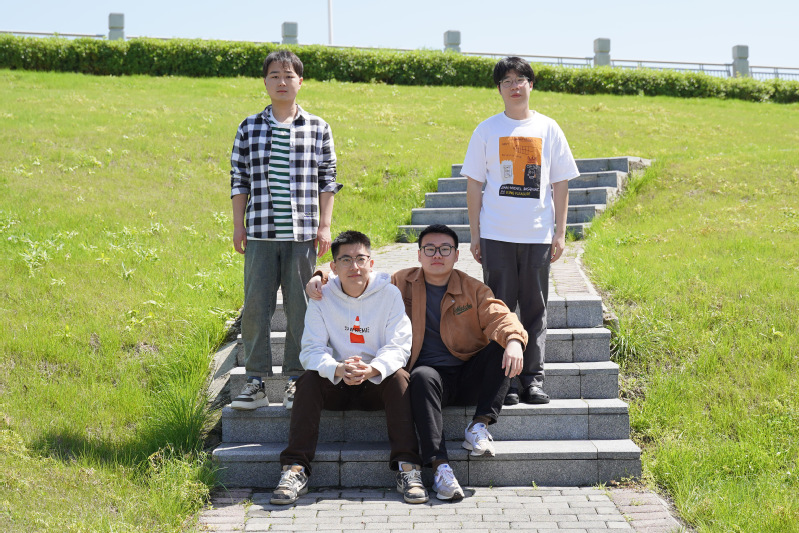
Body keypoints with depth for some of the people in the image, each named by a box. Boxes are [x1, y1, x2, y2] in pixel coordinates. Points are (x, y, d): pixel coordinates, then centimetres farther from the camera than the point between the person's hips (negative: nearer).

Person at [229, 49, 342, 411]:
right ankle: (256, 381, 7)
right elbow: (239, 180, 10)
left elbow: (327, 180, 7)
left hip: (302, 234, 0)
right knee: (255, 306, -1)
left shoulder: (317, 129, 6)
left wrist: (325, 226, 1)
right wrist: (238, 225, 5)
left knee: (300, 308, 3)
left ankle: (296, 380, 13)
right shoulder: (249, 128, 7)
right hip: (260, 233, 1)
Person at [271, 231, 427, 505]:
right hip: (336, 385, 1)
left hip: (377, 382, -1)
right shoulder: (322, 297, -3)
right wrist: (338, 369, -35)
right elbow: (312, 350, -11)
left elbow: (398, 348, -13)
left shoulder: (389, 293, -6)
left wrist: (371, 369, -35)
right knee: (309, 379, -27)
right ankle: (295, 470, -32)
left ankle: (408, 468, -35)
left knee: (399, 377, -30)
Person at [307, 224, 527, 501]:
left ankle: (479, 426, -24)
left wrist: (514, 340, -28)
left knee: (502, 348, -25)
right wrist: (321, 277, -3)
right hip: (430, 373, -1)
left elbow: (497, 316, -5)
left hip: (468, 379, 2)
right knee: (423, 376, -37)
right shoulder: (401, 283, 12)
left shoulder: (473, 289, 10)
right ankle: (440, 466, -48)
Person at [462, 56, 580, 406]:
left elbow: (560, 184, 9)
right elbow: (474, 184, 5)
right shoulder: (487, 130, 4)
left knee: (535, 309, 4)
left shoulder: (548, 129, 7)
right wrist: (474, 235, 0)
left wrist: (560, 233, 3)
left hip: (538, 235, 1)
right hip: (496, 235, -1)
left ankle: (533, 380, 11)